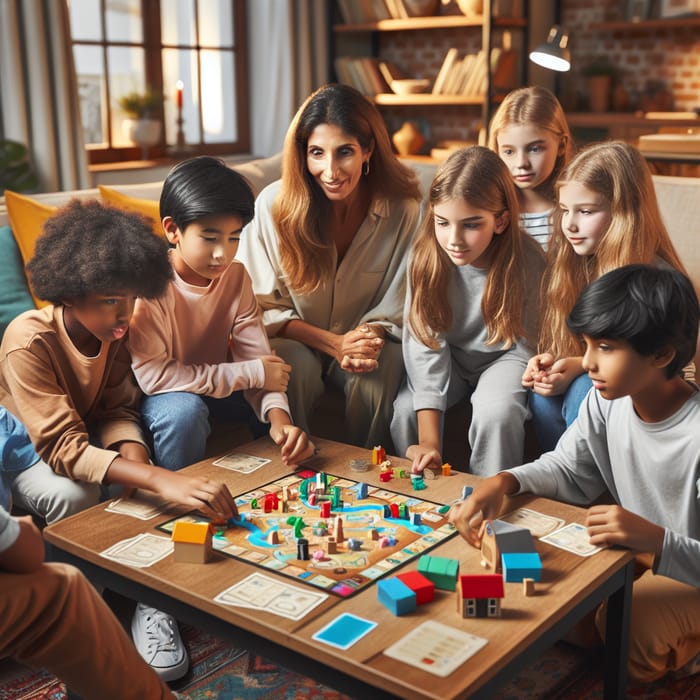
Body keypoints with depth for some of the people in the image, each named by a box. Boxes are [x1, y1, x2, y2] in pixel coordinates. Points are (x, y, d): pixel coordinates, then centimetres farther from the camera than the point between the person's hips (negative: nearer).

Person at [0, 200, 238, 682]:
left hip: (87, 433, 5)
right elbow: (62, 448, -39)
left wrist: (132, 451, -35)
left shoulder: (113, 328, -13)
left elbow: (117, 409, -9)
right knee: (73, 494, -36)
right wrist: (161, 480, -53)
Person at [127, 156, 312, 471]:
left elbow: (257, 358, -12)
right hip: (161, 398, -5)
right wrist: (250, 373, -27)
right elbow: (153, 375, -30)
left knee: (282, 409, -9)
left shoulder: (235, 276, -9)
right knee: (184, 410, -34)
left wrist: (279, 419, -32)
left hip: (216, 390, 5)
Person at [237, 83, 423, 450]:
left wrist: (370, 337, -29)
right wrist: (333, 343, -24)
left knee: (375, 377, -30)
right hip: (295, 340, -1)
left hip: (367, 339, 1)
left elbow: (396, 309, -6)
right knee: (296, 368, -32)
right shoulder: (274, 204, -17)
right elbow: (263, 306, -11)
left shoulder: (404, 211, -15)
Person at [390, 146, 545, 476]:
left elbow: (526, 345, -13)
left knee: (497, 413, -30)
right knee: (404, 410, -22)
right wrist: (429, 440, -31)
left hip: (503, 356, -2)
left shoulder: (526, 260, -26)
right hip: (450, 355, 2)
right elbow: (425, 344, -25)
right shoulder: (426, 255, -23)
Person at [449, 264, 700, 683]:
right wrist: (504, 482, -19)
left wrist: (656, 541, -46)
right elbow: (569, 470, -1)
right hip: (637, 551, 7)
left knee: (626, 624, -30)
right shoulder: (606, 401, -12)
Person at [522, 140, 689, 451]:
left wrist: (582, 366, -25)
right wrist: (546, 361, -12)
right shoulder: (569, 261, 0)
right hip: (576, 379, 5)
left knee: (584, 392, -31)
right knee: (542, 392, -24)